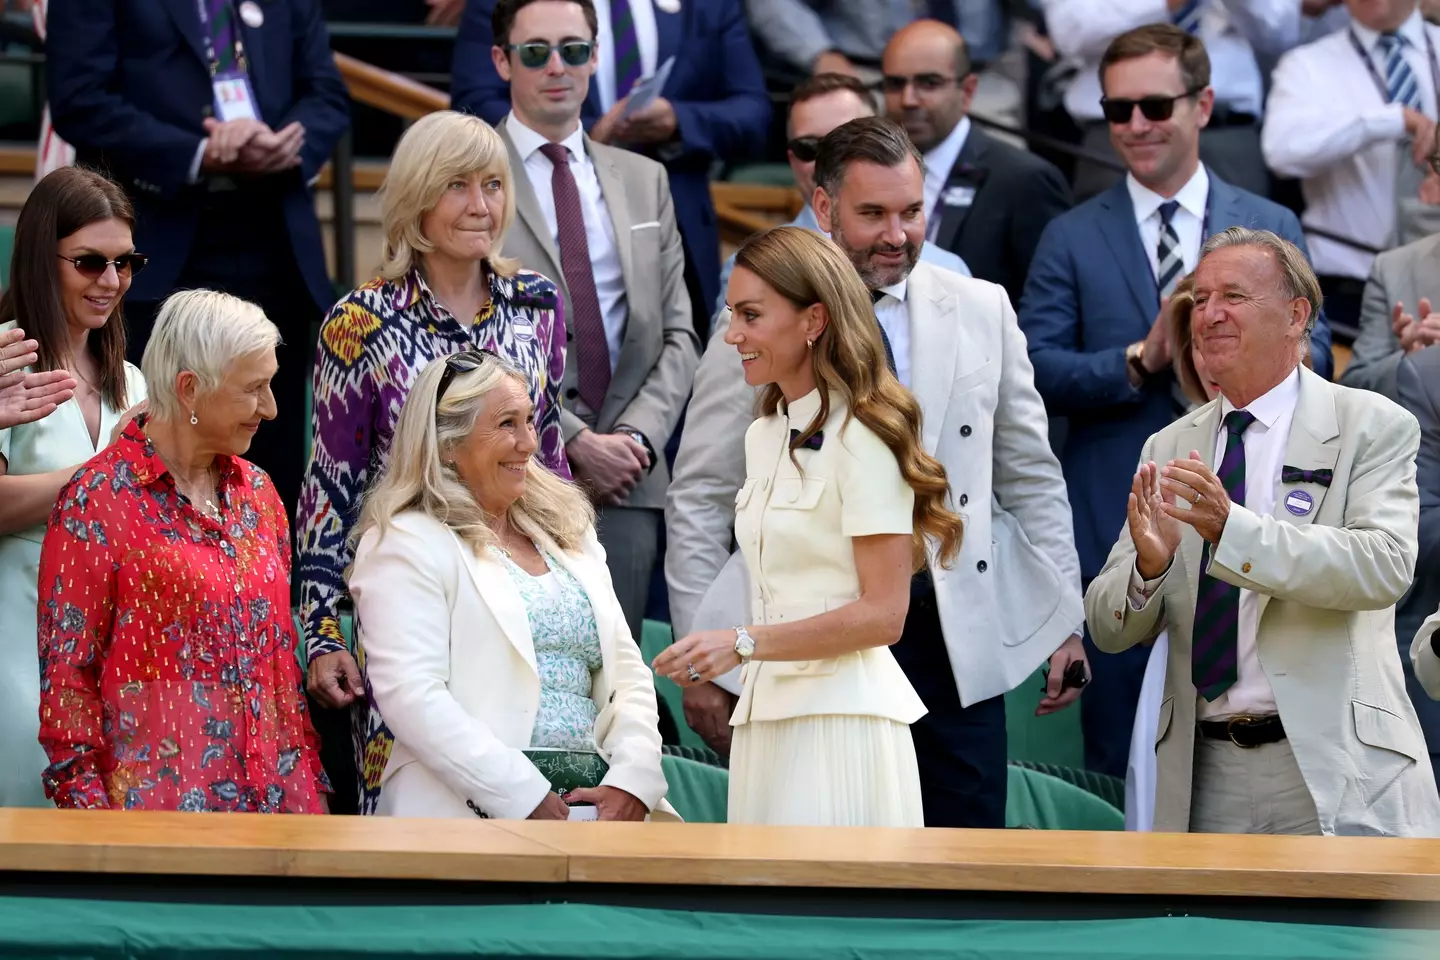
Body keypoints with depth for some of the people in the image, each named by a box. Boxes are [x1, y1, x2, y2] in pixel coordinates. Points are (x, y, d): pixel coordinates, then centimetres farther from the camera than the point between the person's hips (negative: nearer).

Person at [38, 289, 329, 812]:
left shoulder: (257, 491, 12)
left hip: (275, 790, 6)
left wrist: (311, 780, 11)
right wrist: (88, 805, -12)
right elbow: (66, 673, -7)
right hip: (161, 798, -6)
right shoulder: (97, 502, -7)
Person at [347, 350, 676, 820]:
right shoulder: (408, 544, 1)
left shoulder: (570, 535, 22)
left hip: (590, 801, 6)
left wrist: (632, 782, -2)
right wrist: (528, 797, -16)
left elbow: (627, 677, 18)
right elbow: (410, 696, -11)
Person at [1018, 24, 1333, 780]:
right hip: (1115, 531, -1)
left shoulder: (1272, 228, 9)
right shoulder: (1071, 238, 6)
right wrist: (1140, 362, -17)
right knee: (1118, 753, 2)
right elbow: (1036, 370, -3)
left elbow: (1314, 356, 3)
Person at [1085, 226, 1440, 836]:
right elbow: (1109, 630, 7)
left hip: (1332, 777, -4)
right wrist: (1149, 566, -17)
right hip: (1205, 780, 4)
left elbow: (1385, 567, -19)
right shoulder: (1168, 449, 11)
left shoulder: (1376, 428, -1)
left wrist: (1233, 529, -29)